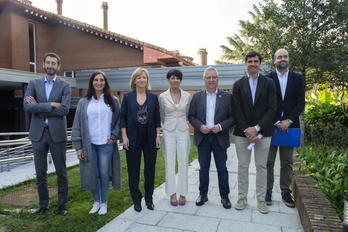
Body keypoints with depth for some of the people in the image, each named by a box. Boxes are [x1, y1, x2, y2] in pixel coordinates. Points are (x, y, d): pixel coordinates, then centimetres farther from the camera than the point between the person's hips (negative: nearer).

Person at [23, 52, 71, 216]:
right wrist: (50, 105, -16)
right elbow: (27, 106, -9)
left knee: (61, 172, 8)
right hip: (38, 133, 2)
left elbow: (64, 110, -14)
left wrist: (38, 107, -11)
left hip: (57, 133, -2)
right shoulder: (33, 83, 5)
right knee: (40, 173, 10)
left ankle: (62, 204, 23)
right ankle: (43, 204, 26)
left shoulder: (65, 86, -1)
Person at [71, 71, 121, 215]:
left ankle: (104, 203, 22)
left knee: (104, 174, 5)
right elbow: (77, 124, 4)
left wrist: (114, 137, -6)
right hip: (89, 144, 1)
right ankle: (96, 201, 27)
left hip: (106, 144, -1)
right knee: (92, 174, 6)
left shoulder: (113, 101, 5)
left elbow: (119, 120, 5)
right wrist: (78, 146, -1)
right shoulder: (84, 102, 5)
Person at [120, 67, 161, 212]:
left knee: (150, 169, 8)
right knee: (133, 170, 7)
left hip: (150, 137, 1)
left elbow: (157, 118, 5)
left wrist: (158, 136, -2)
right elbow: (123, 117, 0)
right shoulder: (128, 96, 1)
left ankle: (149, 198, 25)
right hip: (133, 138, -1)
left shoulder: (153, 97, 4)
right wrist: (124, 136, -7)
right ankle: (136, 200, 23)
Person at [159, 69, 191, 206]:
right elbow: (161, 115, 10)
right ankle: (172, 193, 19)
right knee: (169, 164, 5)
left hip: (183, 132, 1)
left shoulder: (187, 96, 2)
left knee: (183, 163, 5)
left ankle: (182, 193, 19)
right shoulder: (163, 96, -1)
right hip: (168, 133, -1)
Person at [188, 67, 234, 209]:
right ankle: (203, 194, 25)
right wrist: (200, 127, -13)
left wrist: (221, 126, -17)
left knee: (222, 169, 8)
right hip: (202, 137, 1)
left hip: (220, 137, -1)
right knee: (203, 168, 11)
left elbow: (233, 117, -3)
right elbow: (191, 116, 3)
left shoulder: (227, 96, -1)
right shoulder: (197, 96, 4)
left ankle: (224, 196, 23)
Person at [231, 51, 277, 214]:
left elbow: (272, 109, -4)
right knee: (242, 166, 7)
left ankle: (261, 199, 20)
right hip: (242, 133, 1)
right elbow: (237, 110, -1)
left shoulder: (269, 83, 3)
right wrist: (248, 131, -10)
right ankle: (242, 198, 20)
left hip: (262, 132, 0)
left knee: (261, 166, 8)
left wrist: (256, 128, -13)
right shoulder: (238, 85, 5)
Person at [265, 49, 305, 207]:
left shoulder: (297, 78, 8)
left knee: (287, 162, 8)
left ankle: (286, 193, 18)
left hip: (289, 125, 2)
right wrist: (276, 122, -9)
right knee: (268, 162, 4)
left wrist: (289, 120, -9)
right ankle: (267, 192, 13)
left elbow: (300, 102, 3)